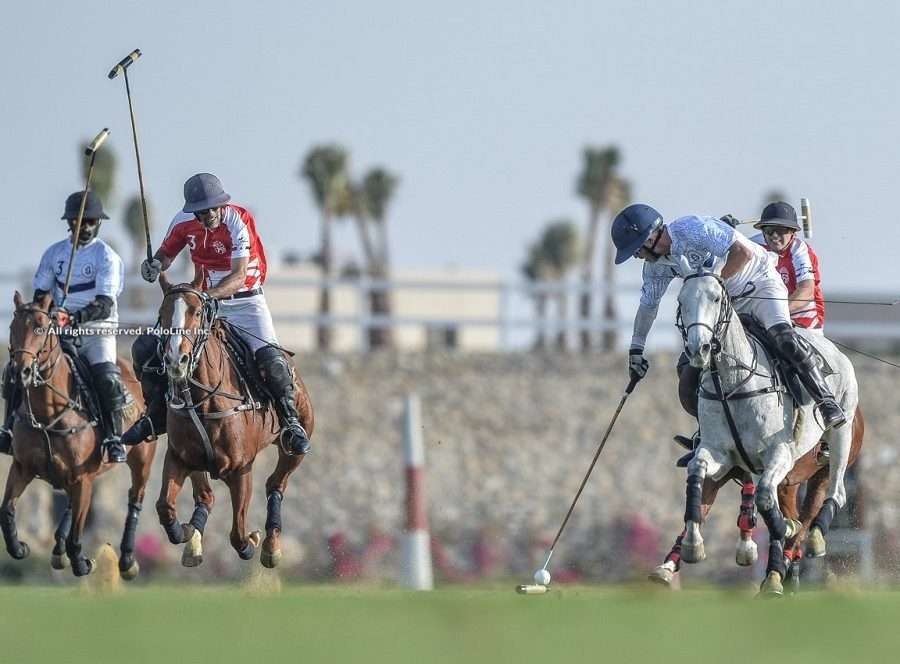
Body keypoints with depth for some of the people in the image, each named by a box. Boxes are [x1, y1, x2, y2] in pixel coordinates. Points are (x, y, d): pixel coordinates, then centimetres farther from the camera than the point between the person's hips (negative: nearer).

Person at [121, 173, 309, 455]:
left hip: (245, 302, -4)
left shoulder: (239, 221, -20)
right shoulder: (184, 223, -7)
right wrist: (155, 265, -15)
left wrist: (209, 294, -44)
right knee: (145, 347, -7)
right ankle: (157, 414, 9)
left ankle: (290, 421, -10)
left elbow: (238, 277, -27)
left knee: (269, 356, -27)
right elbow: (166, 254, 11)